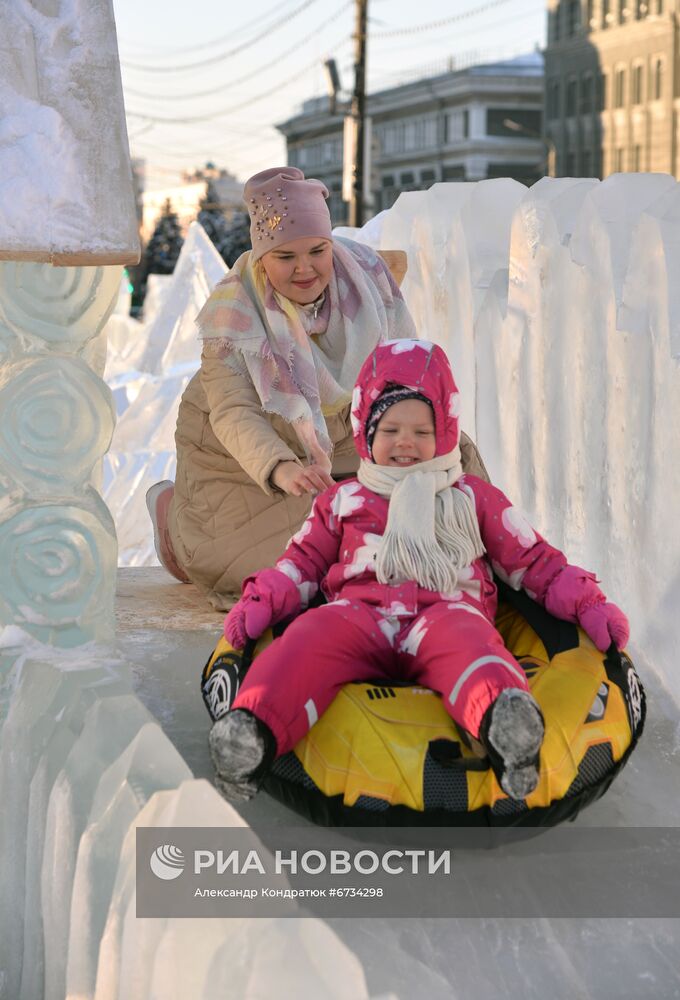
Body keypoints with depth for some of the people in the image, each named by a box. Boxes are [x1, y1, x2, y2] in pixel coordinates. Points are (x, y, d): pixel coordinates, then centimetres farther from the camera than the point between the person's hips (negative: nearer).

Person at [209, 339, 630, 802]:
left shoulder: (473, 498, 28)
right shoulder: (343, 502, 31)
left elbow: (532, 559, 27)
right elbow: (303, 562, 28)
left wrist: (587, 603, 12)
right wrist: (261, 601, 8)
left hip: (446, 610, -1)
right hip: (361, 611, 1)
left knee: (464, 636, -40)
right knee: (313, 635, -34)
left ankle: (505, 721, -71)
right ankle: (254, 729, -58)